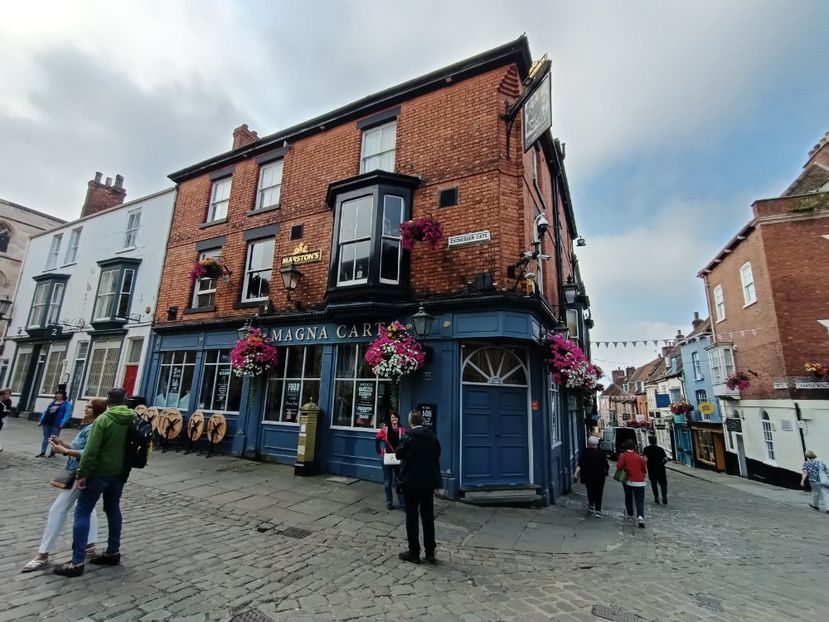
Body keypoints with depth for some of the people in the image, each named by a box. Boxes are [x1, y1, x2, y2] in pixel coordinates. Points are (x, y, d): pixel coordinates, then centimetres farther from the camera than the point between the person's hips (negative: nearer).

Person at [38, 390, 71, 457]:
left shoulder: (66, 404, -4)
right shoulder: (52, 402, 16)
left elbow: (68, 414, -12)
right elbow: (45, 412, 20)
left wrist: (63, 423, -23)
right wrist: (41, 421, 12)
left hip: (56, 424, -6)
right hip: (47, 423, 6)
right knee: (46, 437, 11)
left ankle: (52, 452, 12)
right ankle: (42, 452, 17)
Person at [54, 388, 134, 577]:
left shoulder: (103, 419, -14)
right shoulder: (133, 420, 5)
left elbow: (91, 450, -19)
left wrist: (82, 473, -12)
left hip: (100, 472, -6)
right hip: (120, 473, 6)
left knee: (82, 512, 3)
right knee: (113, 510, 17)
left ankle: (77, 562, 4)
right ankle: (113, 552, 24)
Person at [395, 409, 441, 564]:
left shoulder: (408, 437, -14)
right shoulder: (432, 436, -1)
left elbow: (398, 455, -2)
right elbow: (437, 454, 8)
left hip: (411, 481, -4)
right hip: (429, 481, 4)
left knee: (412, 516, 7)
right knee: (428, 516, 12)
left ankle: (414, 553, 13)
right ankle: (430, 553, 17)